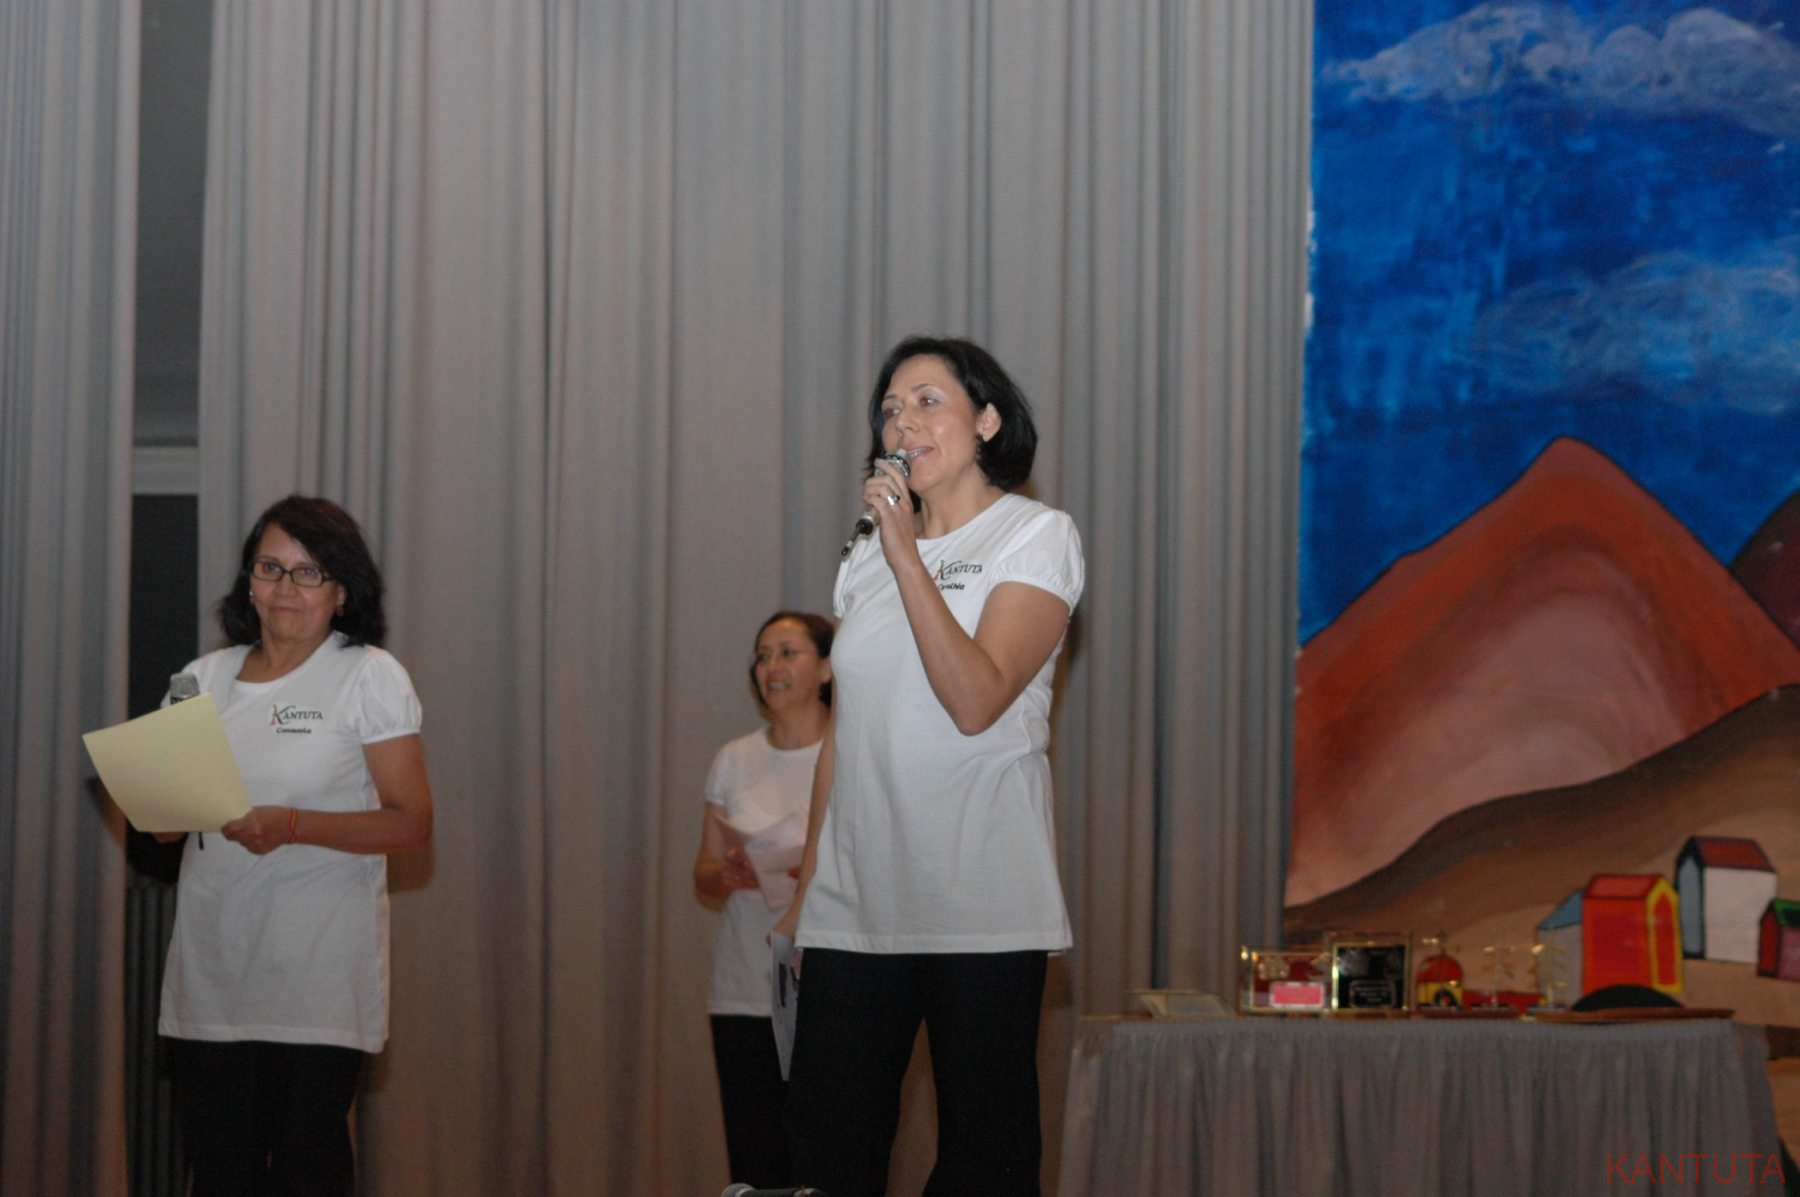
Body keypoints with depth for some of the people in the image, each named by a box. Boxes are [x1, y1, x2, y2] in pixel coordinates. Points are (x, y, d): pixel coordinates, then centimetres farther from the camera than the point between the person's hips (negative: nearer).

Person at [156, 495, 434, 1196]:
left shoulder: (370, 676, -1)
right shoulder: (207, 677, 13)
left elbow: (411, 824, -6)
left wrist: (291, 825, -18)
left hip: (316, 975, -4)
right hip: (211, 966, 4)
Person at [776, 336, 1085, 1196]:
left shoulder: (1036, 536, 0)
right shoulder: (866, 557, 17)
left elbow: (976, 701, -15)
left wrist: (906, 555, -14)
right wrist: (807, 888, 14)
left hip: (980, 908, -5)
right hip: (855, 904, 5)